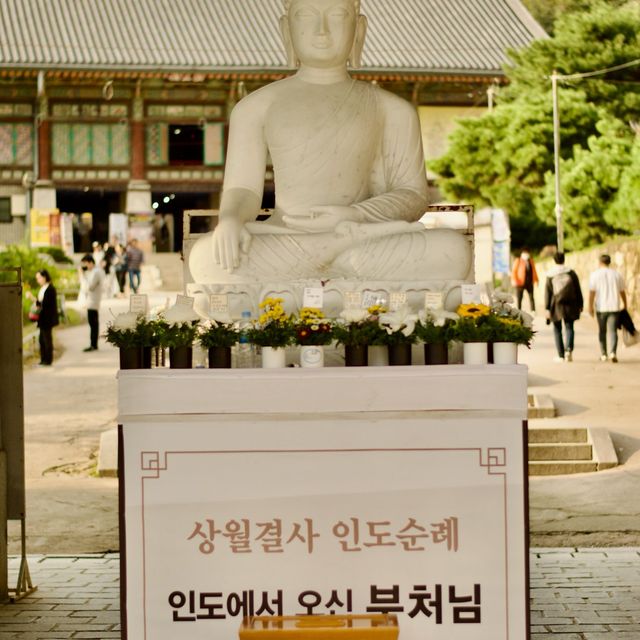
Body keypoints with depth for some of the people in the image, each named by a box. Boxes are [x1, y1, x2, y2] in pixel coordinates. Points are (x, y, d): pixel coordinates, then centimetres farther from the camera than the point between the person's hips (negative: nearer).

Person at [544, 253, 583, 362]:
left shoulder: (551, 275, -2)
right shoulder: (571, 273, 0)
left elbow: (547, 293, -5)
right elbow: (578, 290, 2)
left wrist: (547, 309, -5)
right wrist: (580, 305, 9)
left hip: (556, 306, -1)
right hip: (569, 305, 1)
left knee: (557, 330, 11)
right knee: (569, 328, 7)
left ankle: (561, 356, 9)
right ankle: (569, 349, -19)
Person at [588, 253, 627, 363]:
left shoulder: (595, 275, -3)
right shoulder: (616, 275, 4)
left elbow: (592, 292, -9)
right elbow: (622, 292, 10)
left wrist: (590, 306, -5)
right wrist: (624, 304, 23)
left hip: (601, 308, 0)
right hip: (614, 307, 0)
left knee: (602, 331, 14)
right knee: (612, 331, -3)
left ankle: (603, 354, 20)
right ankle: (612, 353, -21)